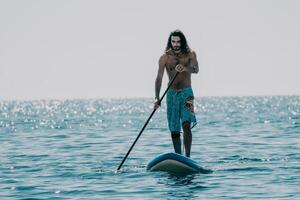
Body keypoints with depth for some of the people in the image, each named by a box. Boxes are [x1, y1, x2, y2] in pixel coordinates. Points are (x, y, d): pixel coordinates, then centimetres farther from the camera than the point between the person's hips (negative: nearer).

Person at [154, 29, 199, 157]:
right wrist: (157, 98, -21)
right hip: (172, 93, 2)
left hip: (186, 93, -2)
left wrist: (185, 68, -42)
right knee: (174, 130, 2)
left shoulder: (190, 54, -1)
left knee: (186, 125, -19)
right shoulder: (165, 57, -1)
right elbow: (159, 78, -8)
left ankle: (187, 157, -21)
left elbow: (195, 69, -18)